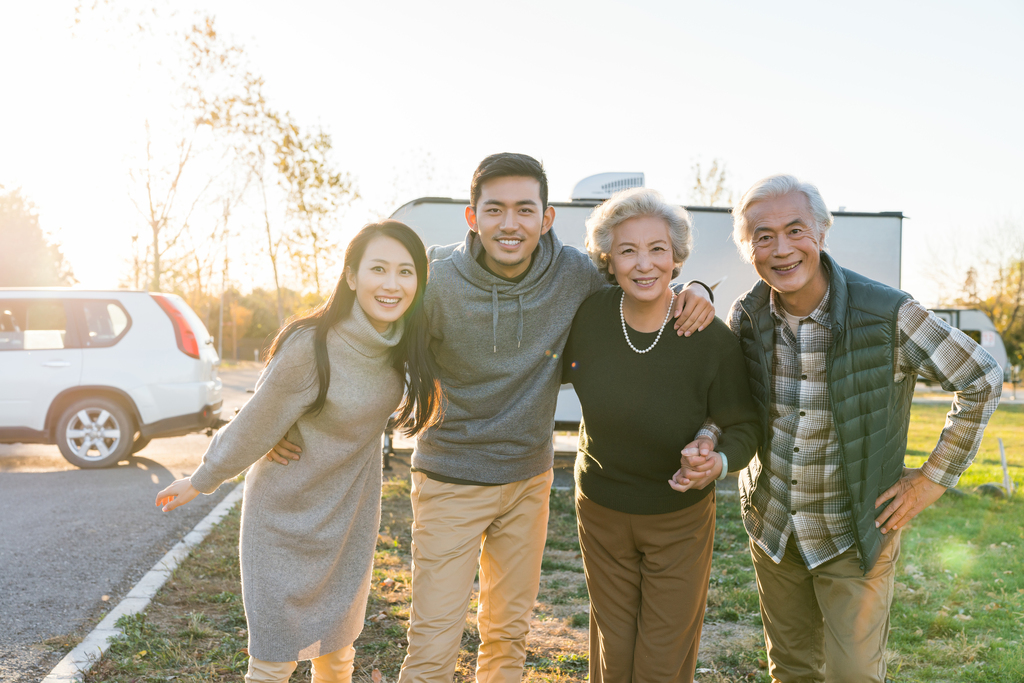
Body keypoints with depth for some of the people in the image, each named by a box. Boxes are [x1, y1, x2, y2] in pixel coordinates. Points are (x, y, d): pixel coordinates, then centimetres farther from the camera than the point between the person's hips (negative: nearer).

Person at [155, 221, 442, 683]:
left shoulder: (403, 342, -10)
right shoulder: (311, 347, -28)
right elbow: (254, 426, -16)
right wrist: (200, 481, -5)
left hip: (350, 516, 5)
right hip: (287, 518, -5)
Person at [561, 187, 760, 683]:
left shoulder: (713, 340, -22)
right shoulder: (586, 316, -16)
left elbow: (743, 427, -11)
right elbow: (554, 371, 5)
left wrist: (719, 462, -30)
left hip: (680, 519, -2)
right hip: (601, 512, 2)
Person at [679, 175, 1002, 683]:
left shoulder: (887, 315, -20)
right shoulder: (747, 316, -9)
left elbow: (981, 380, -7)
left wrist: (932, 479, -7)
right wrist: (708, 446, -15)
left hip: (854, 532, -3)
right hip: (771, 525, 4)